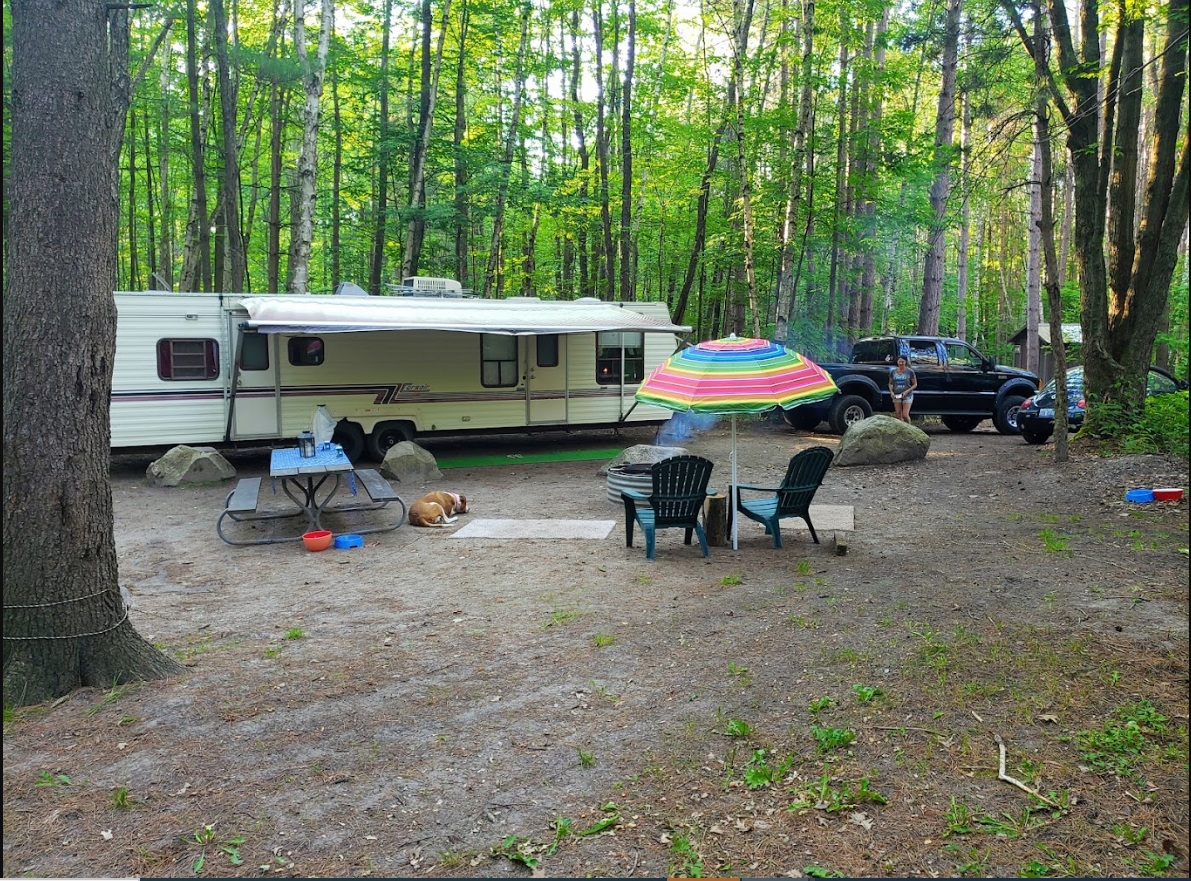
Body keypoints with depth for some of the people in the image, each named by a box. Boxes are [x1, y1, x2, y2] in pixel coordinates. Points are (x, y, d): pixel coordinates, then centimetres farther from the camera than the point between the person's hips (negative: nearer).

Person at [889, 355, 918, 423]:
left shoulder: (910, 372, -6)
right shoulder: (893, 372, 1)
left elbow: (915, 384, -1)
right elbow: (890, 383, 11)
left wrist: (906, 391, -15)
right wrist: (891, 391, -8)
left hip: (907, 396, -3)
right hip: (896, 395, 3)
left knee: (905, 415, -10)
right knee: (898, 415, 2)